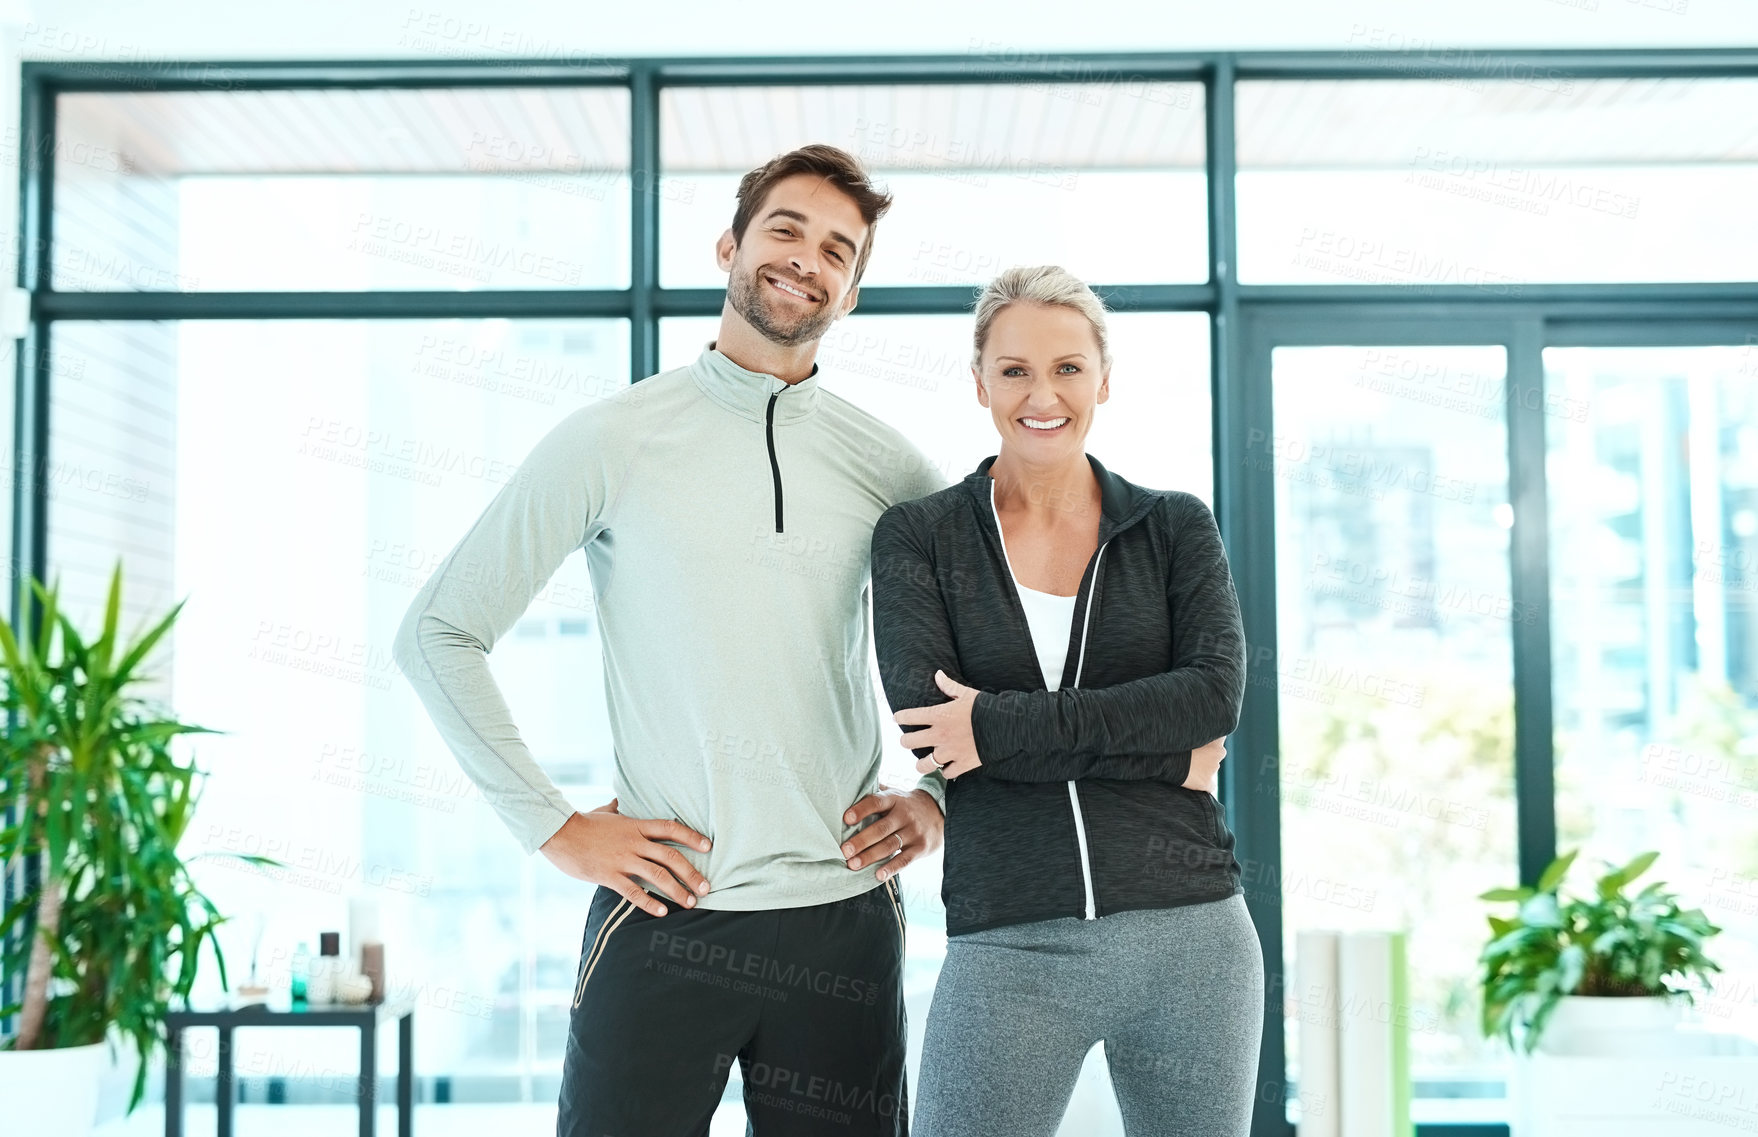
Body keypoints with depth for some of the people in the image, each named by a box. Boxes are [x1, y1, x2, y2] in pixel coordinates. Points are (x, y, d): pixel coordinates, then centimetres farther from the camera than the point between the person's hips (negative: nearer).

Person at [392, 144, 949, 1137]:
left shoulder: (889, 466, 7)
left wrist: (943, 796, 7)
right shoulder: (612, 441, -1)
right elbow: (438, 634, 1)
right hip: (666, 917, -2)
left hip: (844, 920, 3)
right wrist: (555, 826, -4)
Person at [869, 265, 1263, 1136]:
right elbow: (922, 721, -10)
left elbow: (1217, 693, -7)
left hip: (1190, 934, 2)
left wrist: (1001, 723, -14)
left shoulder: (1176, 529, 8)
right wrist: (1163, 755, -11)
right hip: (1008, 946, -1)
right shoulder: (917, 538, 4)